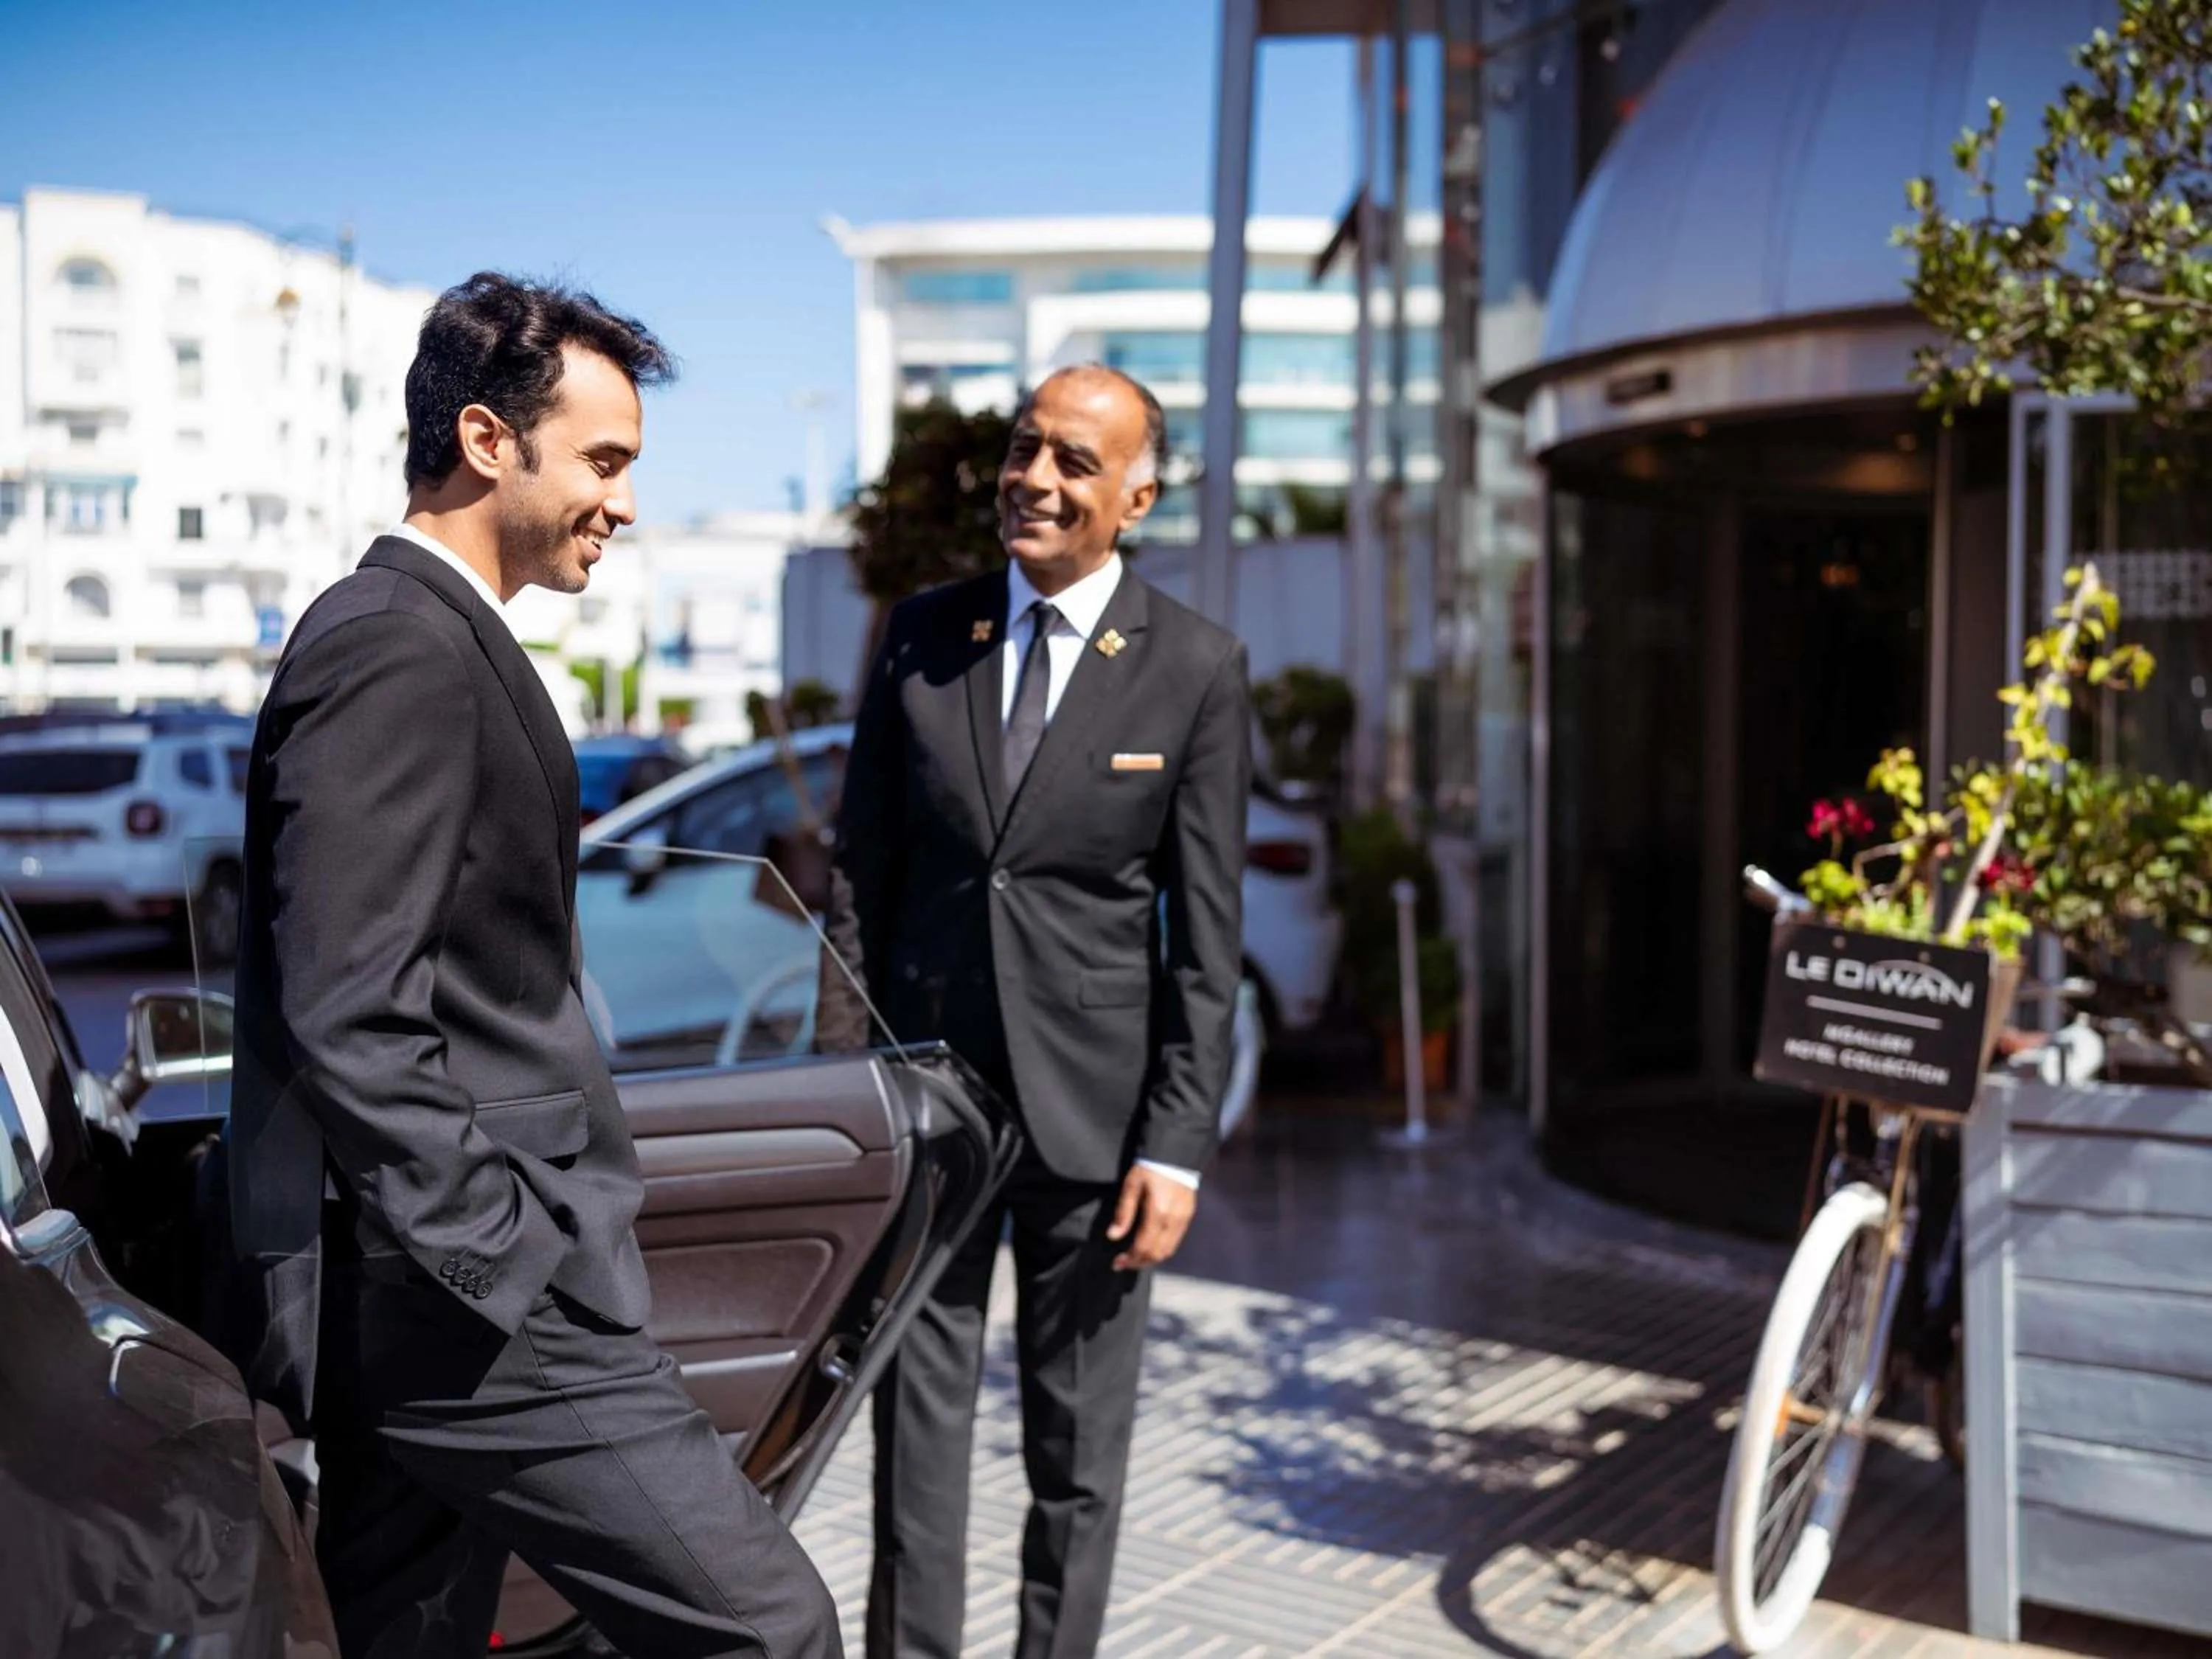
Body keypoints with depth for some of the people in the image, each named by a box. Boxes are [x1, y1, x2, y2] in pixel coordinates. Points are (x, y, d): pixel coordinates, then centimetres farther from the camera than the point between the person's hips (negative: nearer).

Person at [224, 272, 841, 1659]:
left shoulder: (409, 634, 17)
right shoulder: (403, 648, -14)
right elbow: (348, 1020, -22)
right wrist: (506, 1272, -19)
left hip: (425, 1296, 10)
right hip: (463, 1298, -10)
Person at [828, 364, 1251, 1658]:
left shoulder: (1197, 669, -3)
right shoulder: (923, 636, 4)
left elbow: (1208, 933, -4)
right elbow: (861, 870, 6)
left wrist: (1179, 1142, -8)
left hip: (1092, 1105, -2)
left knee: (1081, 1444, 11)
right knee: (918, 1419, 9)